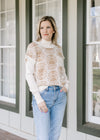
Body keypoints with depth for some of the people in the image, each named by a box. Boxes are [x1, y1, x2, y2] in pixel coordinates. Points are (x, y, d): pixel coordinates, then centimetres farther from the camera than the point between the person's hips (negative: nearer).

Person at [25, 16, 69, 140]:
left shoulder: (58, 48, 12)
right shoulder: (33, 47, -2)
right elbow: (29, 74, -7)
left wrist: (66, 85, 3)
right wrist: (38, 99, -15)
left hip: (60, 96, 5)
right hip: (42, 94, -5)